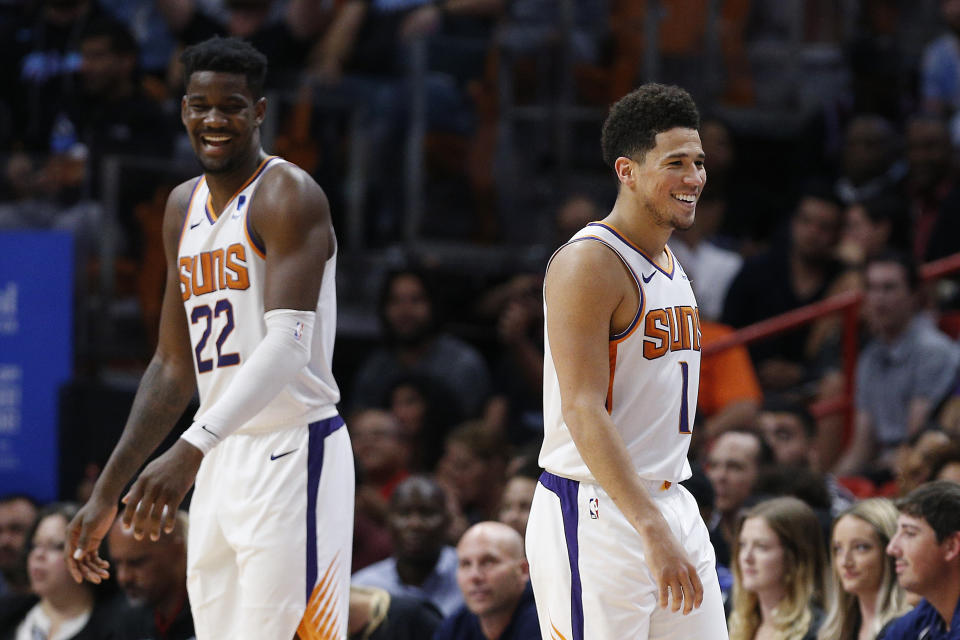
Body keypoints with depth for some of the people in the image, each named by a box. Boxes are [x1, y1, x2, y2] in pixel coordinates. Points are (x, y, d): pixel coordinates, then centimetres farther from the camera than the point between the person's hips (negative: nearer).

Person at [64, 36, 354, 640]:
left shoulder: (287, 195, -11)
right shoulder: (184, 208, 16)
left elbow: (289, 345, -24)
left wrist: (191, 450, -35)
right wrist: (107, 493, 18)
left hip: (292, 456, -8)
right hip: (221, 464, 8)